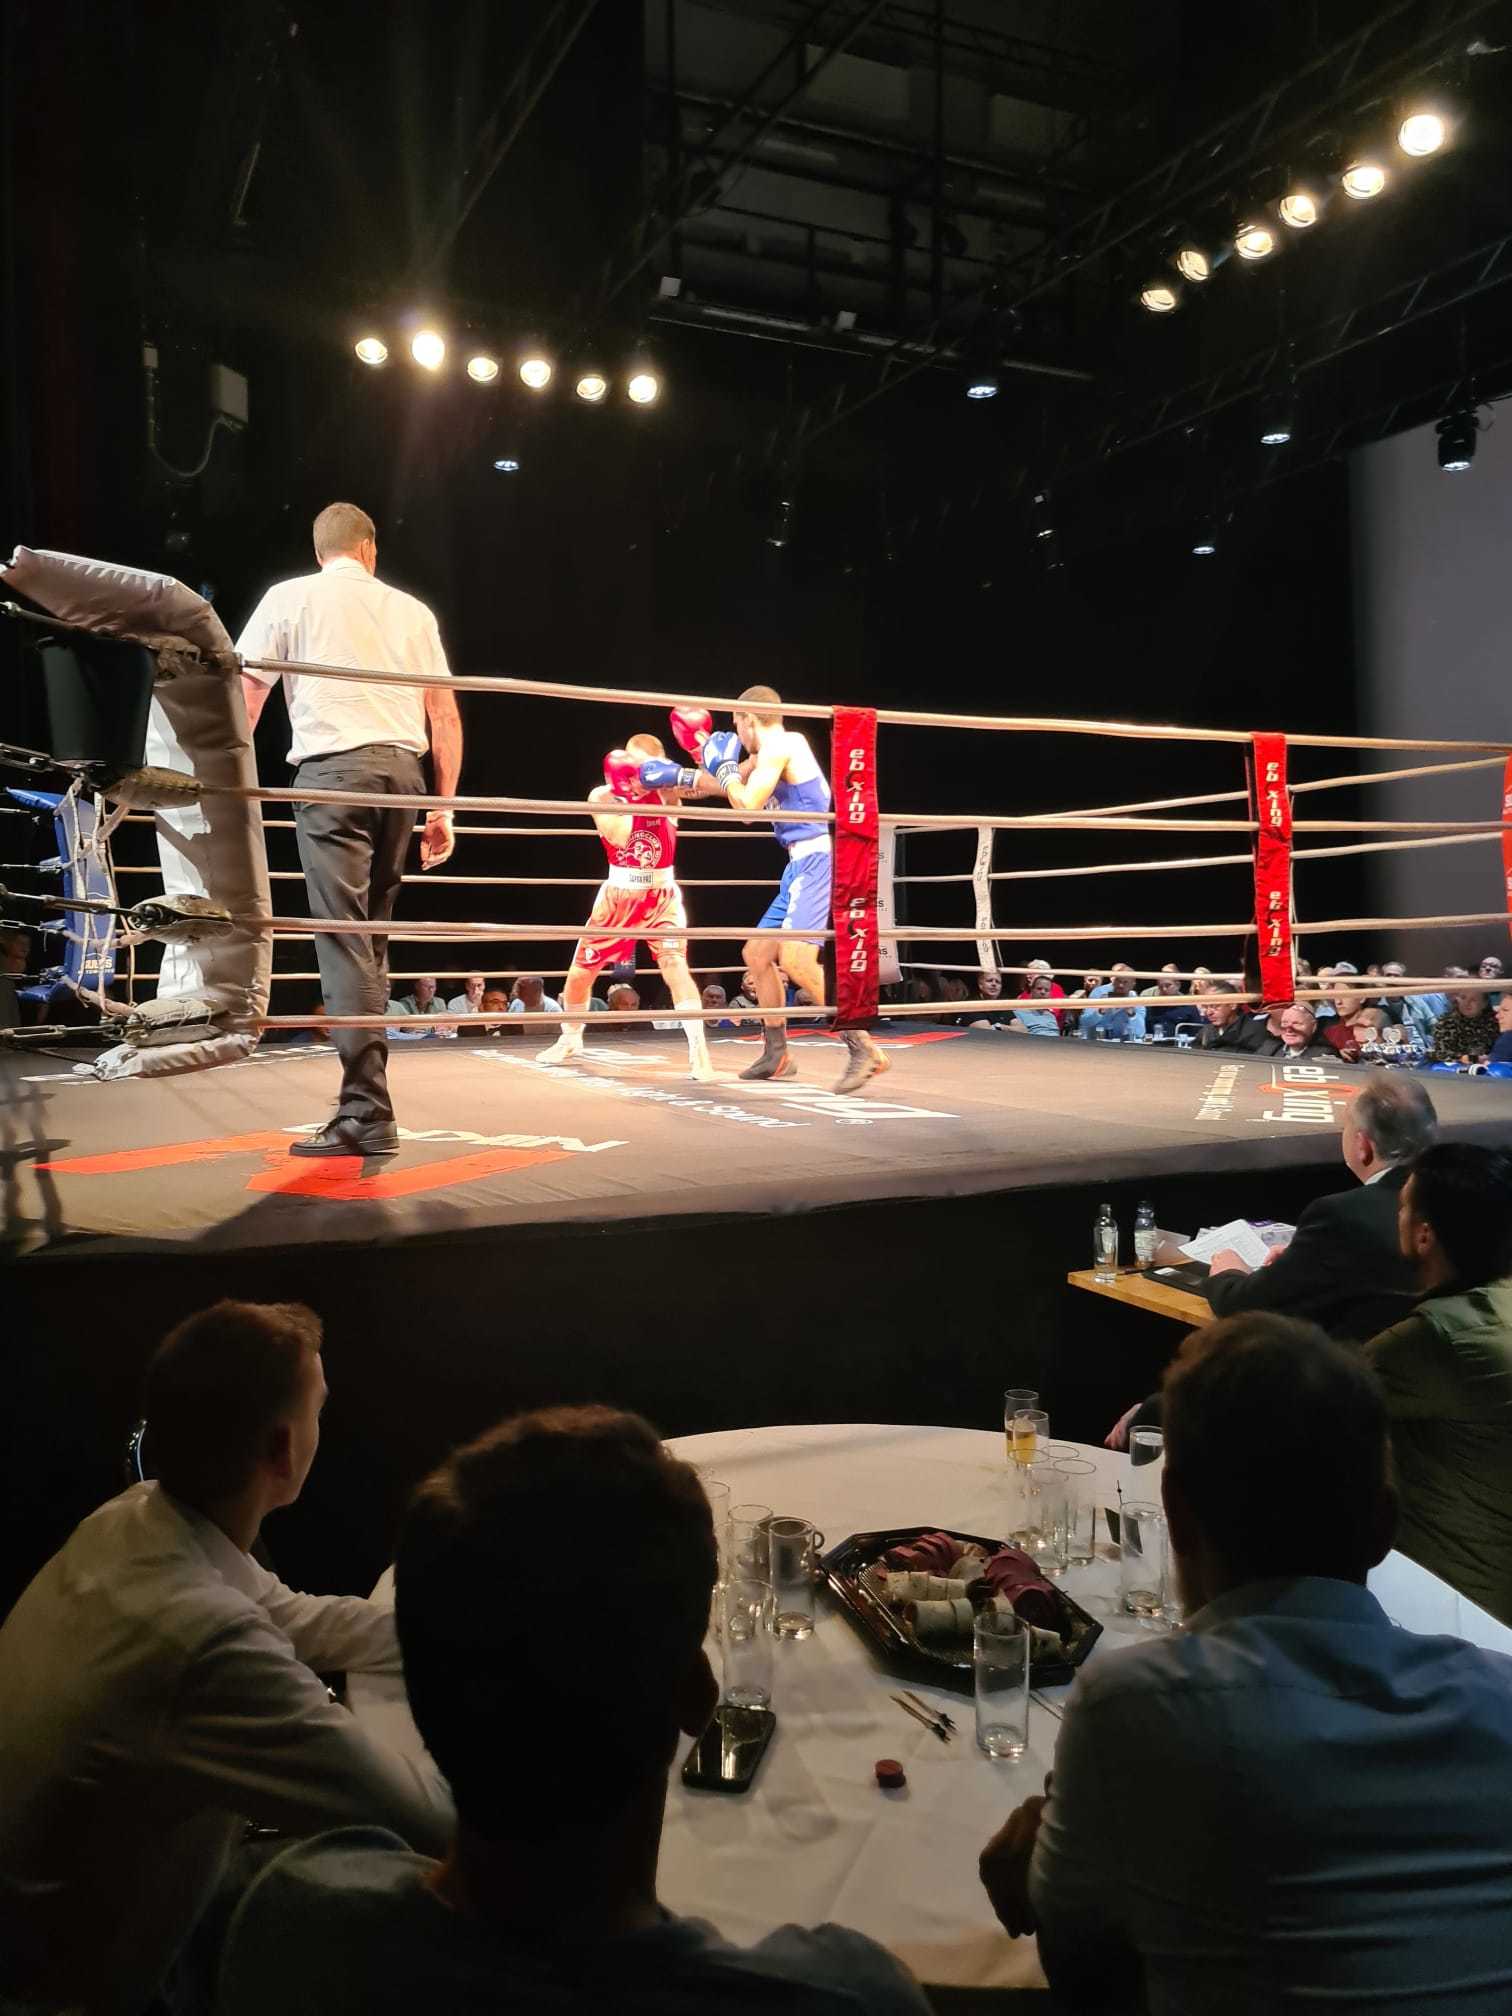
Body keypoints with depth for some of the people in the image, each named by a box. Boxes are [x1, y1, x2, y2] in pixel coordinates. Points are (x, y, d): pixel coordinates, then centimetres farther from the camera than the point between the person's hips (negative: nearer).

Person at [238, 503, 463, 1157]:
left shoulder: (291, 596, 10)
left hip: (332, 769, -4)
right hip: (403, 771, 4)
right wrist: (445, 807, 19)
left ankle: (367, 1115, -14)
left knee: (344, 939, -8)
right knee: (371, 938, 13)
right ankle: (364, 1098, 16)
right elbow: (445, 716, 15)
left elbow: (243, 699, 4)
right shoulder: (411, 609, 18)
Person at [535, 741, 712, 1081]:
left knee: (674, 964, -25)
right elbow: (617, 837, -22)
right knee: (579, 972, 10)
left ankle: (698, 1052, -24)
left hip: (661, 896, -2)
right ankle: (570, 1040, 37)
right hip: (618, 897, 2)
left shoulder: (664, 792, -8)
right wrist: (624, 792, -24)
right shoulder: (602, 795, -8)